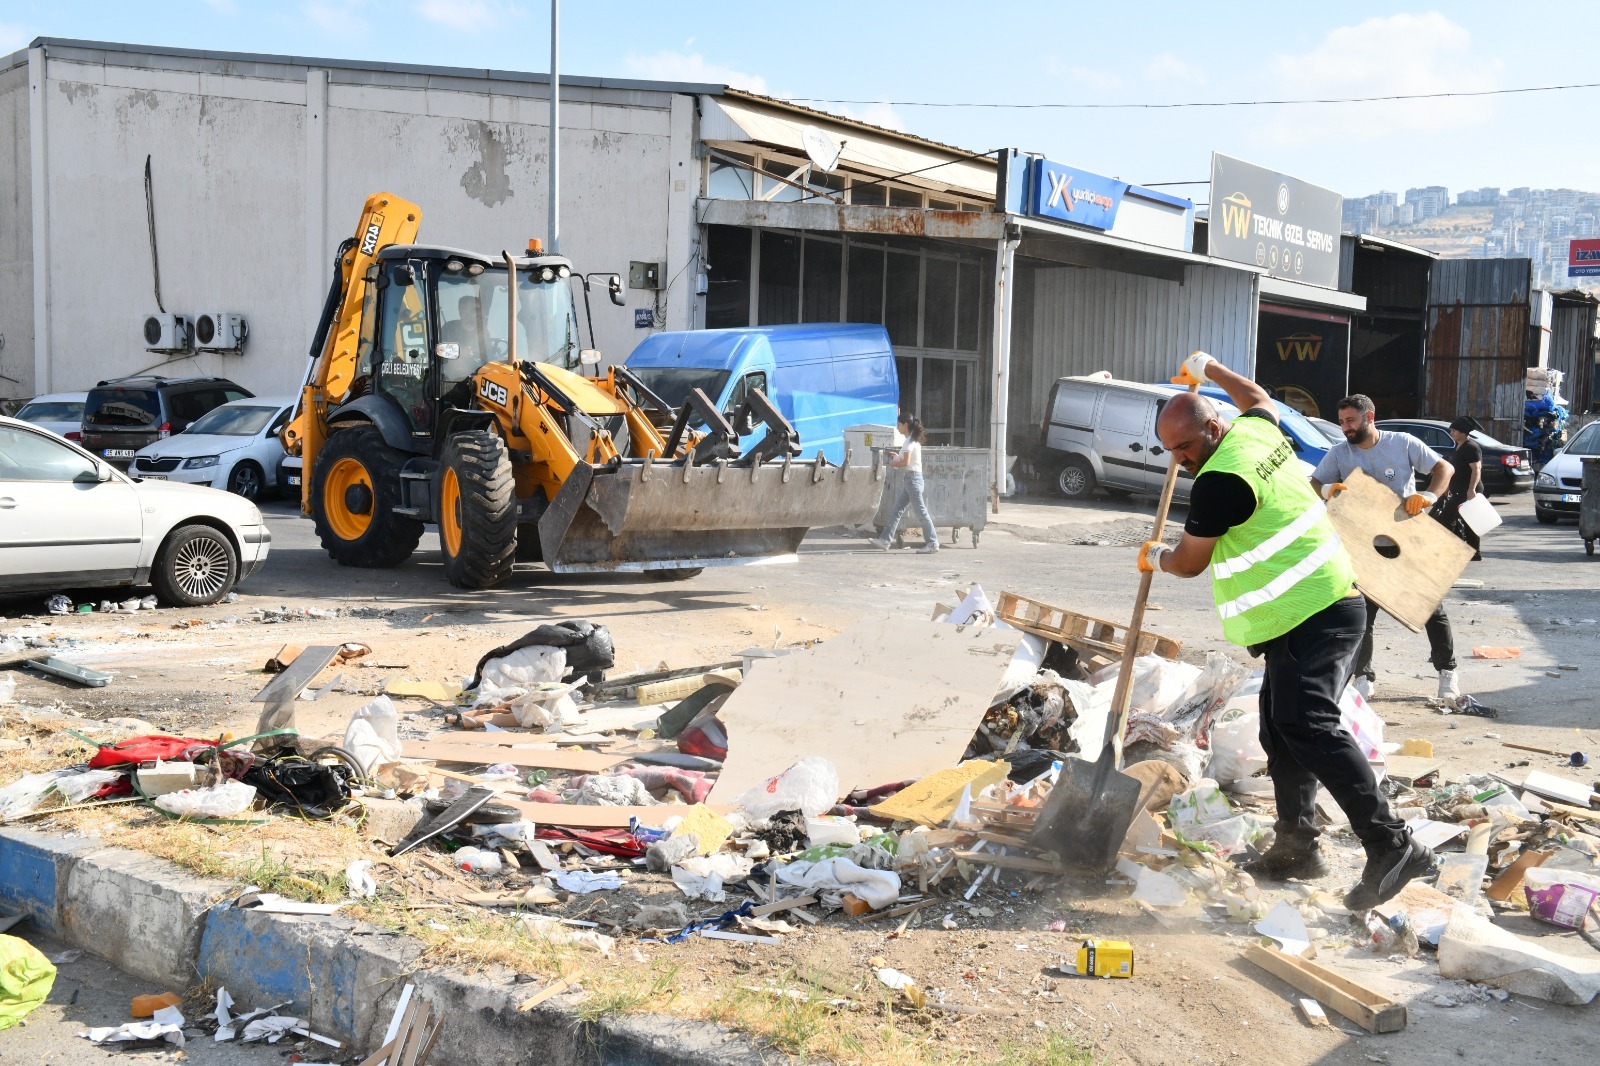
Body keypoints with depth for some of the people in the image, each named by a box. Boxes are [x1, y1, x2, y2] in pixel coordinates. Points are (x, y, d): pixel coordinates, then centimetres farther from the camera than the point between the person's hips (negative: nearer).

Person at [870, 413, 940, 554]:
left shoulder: (910, 441, -14)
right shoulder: (913, 439, 15)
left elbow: (906, 462, -21)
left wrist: (893, 463, -6)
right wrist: (898, 456, 8)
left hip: (912, 477, -10)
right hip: (910, 478, 10)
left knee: (921, 511, -6)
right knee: (897, 510, 9)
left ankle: (932, 543, -2)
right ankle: (885, 540, 10)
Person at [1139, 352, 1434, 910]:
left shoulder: (1220, 481, -18)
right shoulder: (1256, 430, 9)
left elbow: (1189, 564, -5)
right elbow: (1259, 398, 38)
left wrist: (1155, 557, 16)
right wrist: (1208, 369, 47)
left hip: (1312, 617, -11)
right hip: (1325, 606, 11)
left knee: (1308, 727, -19)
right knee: (1282, 728, 13)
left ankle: (1391, 846, -23)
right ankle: (1297, 847, 18)